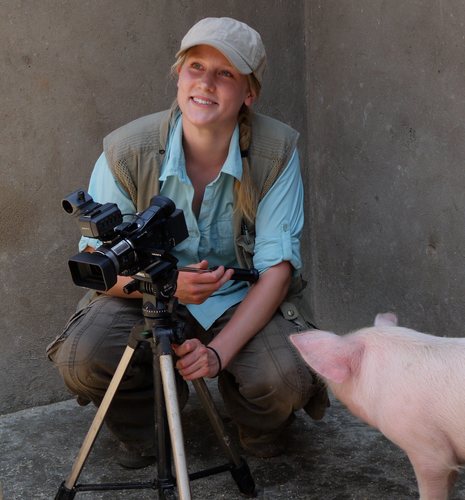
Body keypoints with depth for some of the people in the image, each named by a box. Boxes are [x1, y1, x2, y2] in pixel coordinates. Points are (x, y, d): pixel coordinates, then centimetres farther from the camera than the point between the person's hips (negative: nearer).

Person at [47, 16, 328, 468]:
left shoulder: (277, 151, -15)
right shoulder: (126, 151, -16)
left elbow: (277, 269, -16)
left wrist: (219, 351, -30)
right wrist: (168, 283, -32)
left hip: (244, 301, 0)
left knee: (286, 378, -30)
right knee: (81, 357, -28)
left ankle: (257, 429, 12)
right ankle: (145, 428, 9)